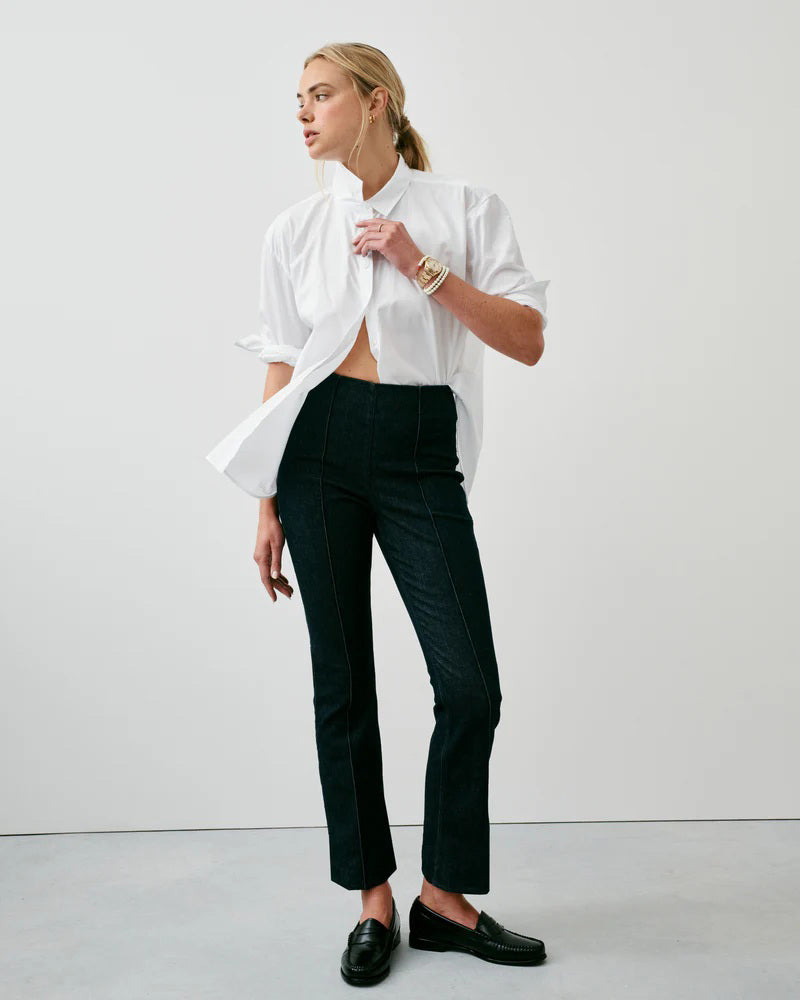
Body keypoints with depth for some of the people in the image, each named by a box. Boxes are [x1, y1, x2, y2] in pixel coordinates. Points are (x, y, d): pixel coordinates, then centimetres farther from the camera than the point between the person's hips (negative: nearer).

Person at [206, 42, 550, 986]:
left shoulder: (465, 209, 3)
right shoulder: (294, 230, 8)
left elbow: (528, 341, -4)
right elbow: (283, 366, 10)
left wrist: (424, 269, -13)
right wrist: (269, 507, 7)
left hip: (421, 456, -1)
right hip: (320, 449, 2)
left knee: (470, 687, -5)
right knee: (342, 686, 5)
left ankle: (444, 897, 15)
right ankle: (373, 901, 20)